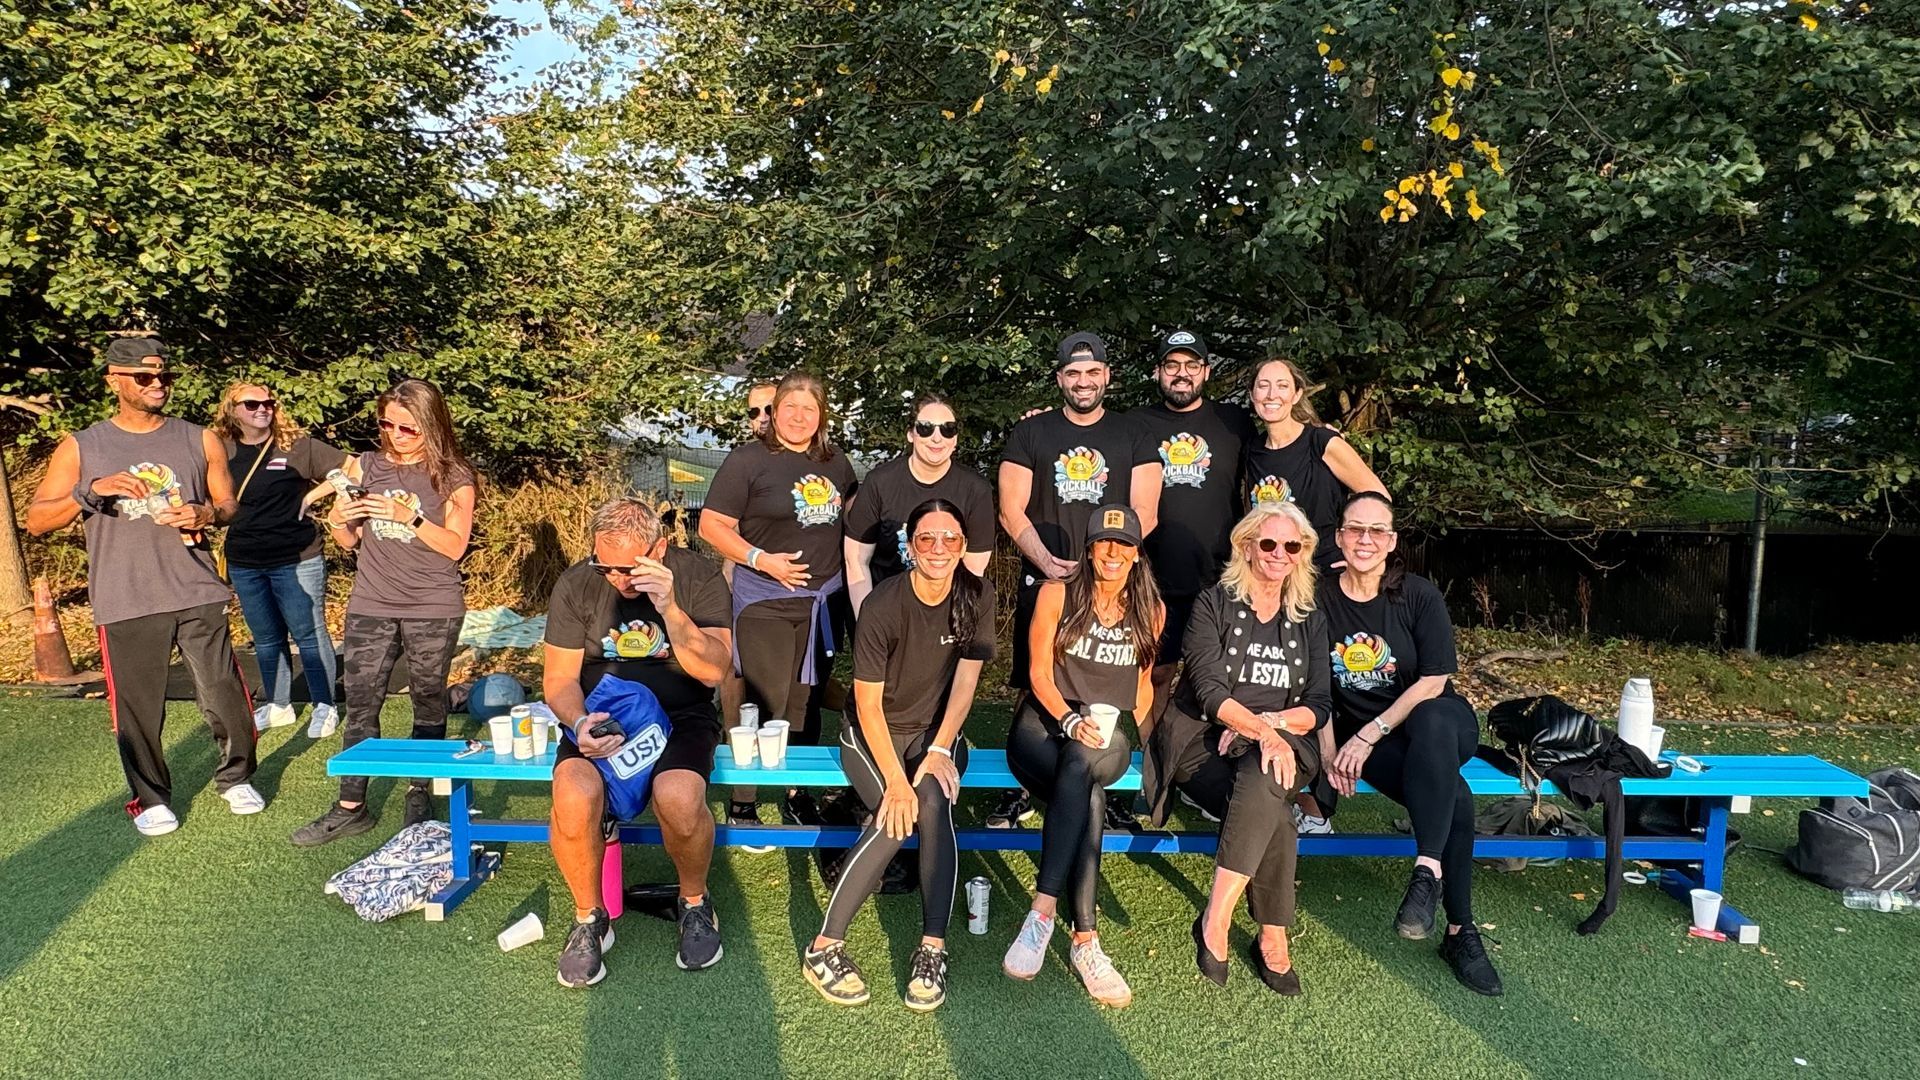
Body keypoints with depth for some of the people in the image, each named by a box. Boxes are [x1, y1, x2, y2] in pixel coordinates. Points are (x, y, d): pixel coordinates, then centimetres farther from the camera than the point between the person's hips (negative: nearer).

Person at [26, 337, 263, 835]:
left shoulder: (200, 440, 9)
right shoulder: (80, 448, 5)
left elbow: (228, 505, 14)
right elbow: (35, 520, 1)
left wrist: (206, 514, -10)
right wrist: (90, 491, -17)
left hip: (198, 595, 1)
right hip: (124, 604, -1)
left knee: (223, 696, 1)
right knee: (136, 709, 4)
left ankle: (235, 778, 23)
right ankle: (151, 799, 22)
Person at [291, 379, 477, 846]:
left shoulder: (453, 476, -1)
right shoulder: (365, 467, 7)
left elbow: (455, 546, -9)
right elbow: (349, 542, 12)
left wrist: (409, 517, -22)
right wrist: (338, 521, -10)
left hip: (433, 610, -2)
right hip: (371, 606, 2)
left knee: (428, 704, 5)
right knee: (360, 706, 1)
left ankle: (419, 796, 19)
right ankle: (350, 807, 7)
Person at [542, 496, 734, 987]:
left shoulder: (698, 576, -8)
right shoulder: (576, 584, -3)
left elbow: (712, 670, -16)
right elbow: (559, 678, 2)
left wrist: (669, 608, -29)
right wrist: (578, 723, -20)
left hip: (680, 715, -1)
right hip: (600, 717, 2)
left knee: (678, 797, -33)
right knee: (573, 798, -30)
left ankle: (695, 902, 0)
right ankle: (589, 920, -1)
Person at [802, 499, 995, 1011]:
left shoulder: (976, 598, -8)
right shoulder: (883, 605, -19)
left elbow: (965, 679, -6)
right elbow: (868, 703, -17)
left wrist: (940, 749, -17)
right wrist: (895, 779, -24)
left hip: (936, 730, 3)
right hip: (873, 734, -2)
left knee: (932, 801, -29)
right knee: (897, 815, -28)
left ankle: (933, 949, -26)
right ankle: (825, 946, -18)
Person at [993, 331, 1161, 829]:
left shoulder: (1133, 437, 8)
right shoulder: (1030, 433, 8)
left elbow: (1144, 514, 2)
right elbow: (1011, 512, 2)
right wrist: (1046, 562, -13)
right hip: (1042, 582, 0)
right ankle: (1021, 790, 15)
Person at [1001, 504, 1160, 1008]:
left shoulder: (1150, 610, 10)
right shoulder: (1058, 595, 1)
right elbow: (1039, 673, -2)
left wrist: (1129, 736, 8)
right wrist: (1071, 722, -18)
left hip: (1110, 738, 1)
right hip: (1044, 723, -1)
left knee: (1080, 765, -38)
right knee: (1089, 798, -36)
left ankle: (1042, 911, -40)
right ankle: (1085, 941, -35)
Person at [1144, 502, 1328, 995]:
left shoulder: (1310, 621, 14)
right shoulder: (1214, 604, 2)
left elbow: (1318, 706, 7)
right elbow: (1208, 690, -10)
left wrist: (1269, 724, -12)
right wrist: (1261, 730, -25)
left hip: (1277, 744, 3)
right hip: (1202, 738, -2)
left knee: (1262, 782, -35)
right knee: (1272, 813, -32)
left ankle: (1215, 920, -30)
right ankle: (1272, 939, -21)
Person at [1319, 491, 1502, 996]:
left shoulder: (1418, 594, -5)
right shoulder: (1321, 601, -1)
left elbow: (1433, 680, -8)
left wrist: (1369, 734, -15)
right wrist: (1329, 749, -11)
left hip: (1438, 721, 0)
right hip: (1361, 737, 0)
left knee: (1431, 720, -39)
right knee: (1454, 797, -30)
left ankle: (1427, 869, -36)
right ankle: (1461, 932, -17)